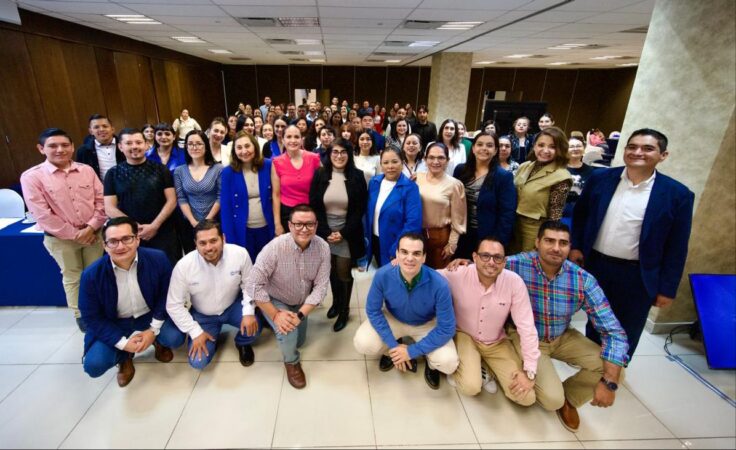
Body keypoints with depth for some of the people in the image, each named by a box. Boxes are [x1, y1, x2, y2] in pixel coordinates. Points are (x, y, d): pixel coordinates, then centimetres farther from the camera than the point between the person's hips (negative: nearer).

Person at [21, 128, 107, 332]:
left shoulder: (87, 170, 0)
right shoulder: (31, 177, -8)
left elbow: (102, 201, -1)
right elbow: (42, 214, -12)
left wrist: (91, 227, -12)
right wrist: (74, 234, -13)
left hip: (93, 233, 2)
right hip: (60, 239, -2)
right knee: (72, 278, 13)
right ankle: (80, 314, 30)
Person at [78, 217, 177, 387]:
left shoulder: (158, 259, -20)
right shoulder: (91, 275, -20)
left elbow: (166, 295, -8)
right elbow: (91, 318, -10)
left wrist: (153, 329, -15)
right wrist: (123, 343, -18)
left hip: (150, 316, 0)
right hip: (113, 325, 0)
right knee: (93, 365, -20)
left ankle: (158, 342, 16)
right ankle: (124, 357, 18)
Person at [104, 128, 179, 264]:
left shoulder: (160, 169, 3)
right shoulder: (113, 173, 4)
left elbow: (171, 201, -3)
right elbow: (109, 208, 0)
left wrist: (154, 226, -13)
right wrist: (136, 227, -11)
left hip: (162, 233, -1)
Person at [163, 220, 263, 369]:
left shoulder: (240, 254, -24)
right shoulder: (183, 266, -25)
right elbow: (174, 305, -14)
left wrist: (248, 312, -23)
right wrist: (196, 332, -15)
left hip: (233, 306, 0)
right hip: (203, 315, 0)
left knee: (253, 327, -27)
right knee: (198, 362, -9)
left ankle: (242, 343, 12)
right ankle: (213, 338, 26)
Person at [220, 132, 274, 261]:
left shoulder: (268, 166, -6)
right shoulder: (228, 172, -9)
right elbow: (225, 206, -8)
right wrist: (229, 238, -12)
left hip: (266, 227, 1)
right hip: (242, 230, -1)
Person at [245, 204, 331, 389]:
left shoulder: (323, 247, -25)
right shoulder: (275, 247, -36)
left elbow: (321, 286, -22)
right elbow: (254, 285, -31)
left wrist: (300, 314, -30)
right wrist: (275, 315, -30)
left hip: (301, 302, 4)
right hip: (274, 300, -4)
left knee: (299, 341, 21)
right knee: (288, 334, -28)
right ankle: (291, 362, 6)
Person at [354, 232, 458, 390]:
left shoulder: (439, 284, -35)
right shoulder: (383, 275, -31)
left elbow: (446, 329, -25)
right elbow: (373, 310, -16)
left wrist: (412, 351, -22)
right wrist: (393, 345, -19)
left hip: (427, 324, -1)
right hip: (393, 319, 2)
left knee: (448, 363, -23)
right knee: (362, 344, -21)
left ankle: (431, 363, 15)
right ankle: (391, 351, 14)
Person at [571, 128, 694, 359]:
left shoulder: (677, 194, -10)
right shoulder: (600, 178, -4)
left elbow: (676, 247, -6)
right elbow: (580, 213, 9)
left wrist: (667, 288, -4)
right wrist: (576, 246, 3)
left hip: (637, 275, -2)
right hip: (596, 264, 2)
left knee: (626, 332, 15)